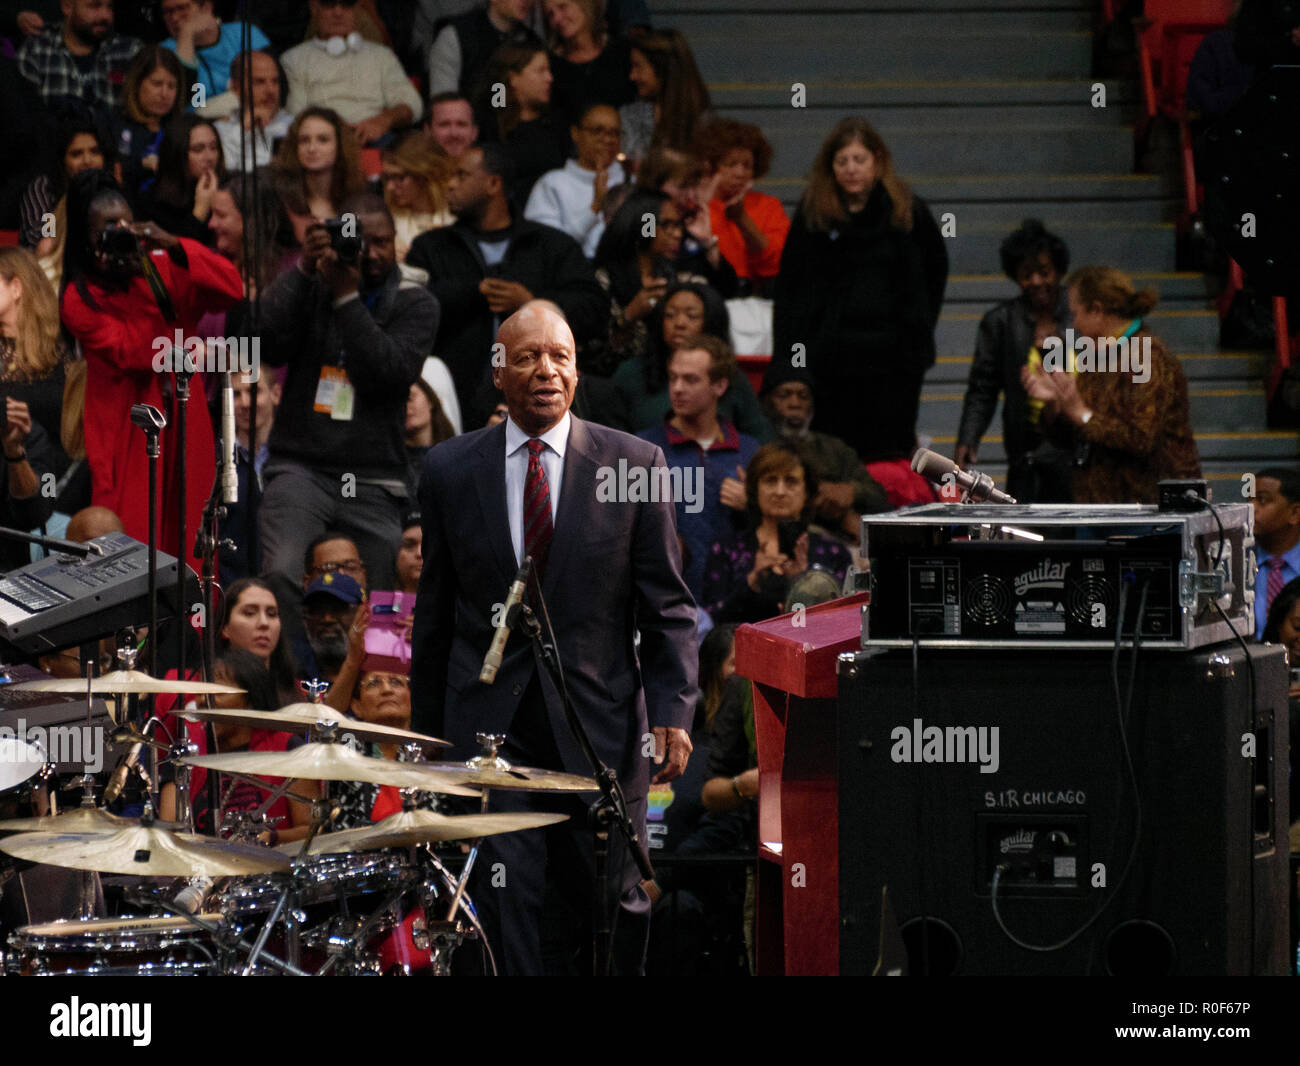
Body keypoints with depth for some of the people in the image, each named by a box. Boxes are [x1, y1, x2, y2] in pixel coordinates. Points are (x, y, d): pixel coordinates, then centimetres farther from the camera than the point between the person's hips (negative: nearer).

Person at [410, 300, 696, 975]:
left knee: (612, 910, 3)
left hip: (600, 724, 0)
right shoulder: (450, 470, 6)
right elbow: (434, 614, 10)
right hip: (491, 730, 0)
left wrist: (673, 710, -8)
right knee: (507, 909, -6)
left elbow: (667, 607, 3)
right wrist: (427, 732, 9)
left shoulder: (634, 464, 3)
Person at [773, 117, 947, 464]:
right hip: (830, 355, 0)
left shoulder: (907, 211, 2)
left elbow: (935, 270, 16)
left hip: (893, 355, 0)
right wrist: (786, 355, -2)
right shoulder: (813, 214, 2)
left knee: (892, 453, 0)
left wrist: (918, 328, 9)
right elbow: (788, 290, 5)